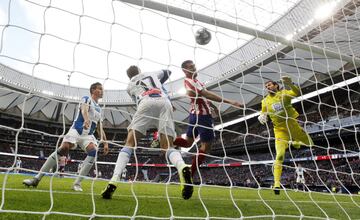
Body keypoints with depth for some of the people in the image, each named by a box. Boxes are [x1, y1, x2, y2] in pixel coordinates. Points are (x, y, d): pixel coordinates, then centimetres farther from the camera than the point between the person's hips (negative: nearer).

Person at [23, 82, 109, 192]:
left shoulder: (99, 109, 21)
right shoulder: (86, 99, 4)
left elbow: (100, 129, 22)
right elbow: (84, 110, -20)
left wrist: (105, 143, 13)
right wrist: (87, 120, -43)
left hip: (88, 135, 5)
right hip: (76, 130, -4)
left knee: (93, 151, -24)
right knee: (63, 149, -24)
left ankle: (77, 183, -19)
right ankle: (37, 178, -9)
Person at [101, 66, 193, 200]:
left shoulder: (130, 86, 34)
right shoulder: (152, 74, 38)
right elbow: (168, 72, 56)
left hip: (146, 103, -1)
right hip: (164, 102, 2)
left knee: (130, 143, 2)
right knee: (167, 147, -1)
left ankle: (114, 181, -15)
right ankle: (183, 168, -33)